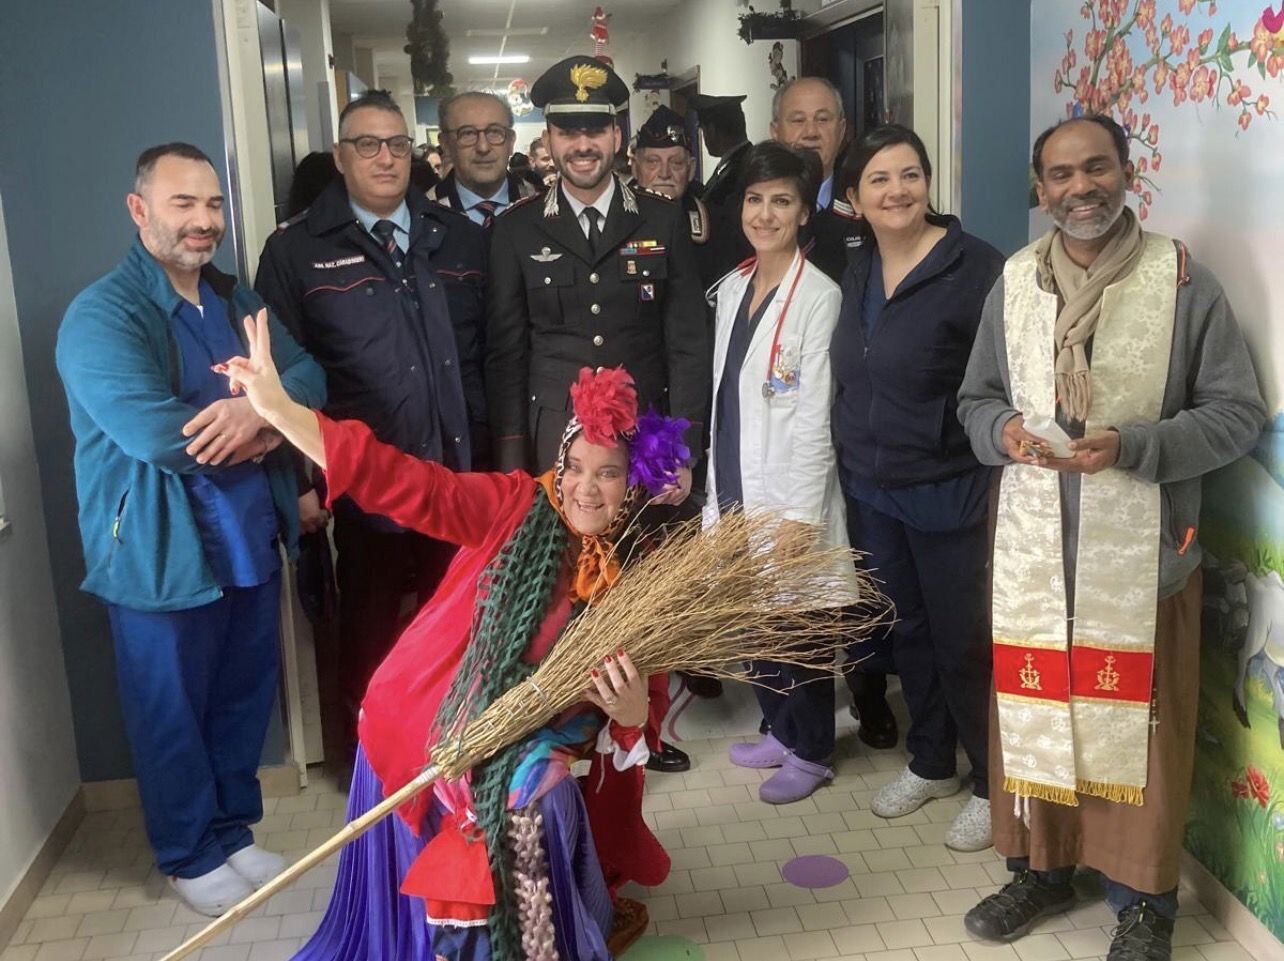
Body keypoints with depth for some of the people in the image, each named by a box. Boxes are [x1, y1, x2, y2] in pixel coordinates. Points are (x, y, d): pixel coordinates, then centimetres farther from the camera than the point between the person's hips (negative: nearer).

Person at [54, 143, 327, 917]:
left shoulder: (237, 299, 9)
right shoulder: (101, 315, -15)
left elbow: (309, 375, -2)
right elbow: (153, 432, -28)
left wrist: (261, 408, -24)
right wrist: (253, 431, -13)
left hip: (251, 542, 6)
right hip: (163, 558, -6)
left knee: (246, 699, 17)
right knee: (172, 715, 11)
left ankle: (234, 831, 38)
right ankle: (190, 855, 30)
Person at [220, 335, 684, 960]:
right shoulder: (514, 508, -7)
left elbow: (641, 710, 3)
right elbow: (410, 485, -17)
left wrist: (632, 713, -24)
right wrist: (277, 408, -26)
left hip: (531, 755, 0)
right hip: (429, 723, 0)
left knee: (529, 812, -26)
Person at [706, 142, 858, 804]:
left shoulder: (818, 296, -11)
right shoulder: (731, 289, 9)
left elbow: (815, 416, -15)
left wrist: (801, 515, -16)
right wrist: (717, 487, 11)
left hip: (788, 494, -6)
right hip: (735, 488, 6)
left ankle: (810, 752, 22)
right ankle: (781, 730, 32)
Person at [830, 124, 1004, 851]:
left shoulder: (975, 268, -15)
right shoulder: (858, 271, 6)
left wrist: (993, 475, -17)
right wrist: (854, 461, 13)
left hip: (948, 491, -6)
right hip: (870, 489, 6)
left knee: (962, 641, 5)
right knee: (908, 631, 18)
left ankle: (991, 785, 24)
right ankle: (930, 763, 36)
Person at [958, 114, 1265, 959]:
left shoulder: (1183, 280, -5)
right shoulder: (1013, 282, 7)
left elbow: (1239, 410, -5)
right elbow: (976, 399, 14)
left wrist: (1131, 446, -19)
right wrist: (1003, 431, -9)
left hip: (1142, 546, -3)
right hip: (1035, 539, 3)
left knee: (1138, 717, 7)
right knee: (1032, 707, 12)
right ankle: (1041, 868, 33)